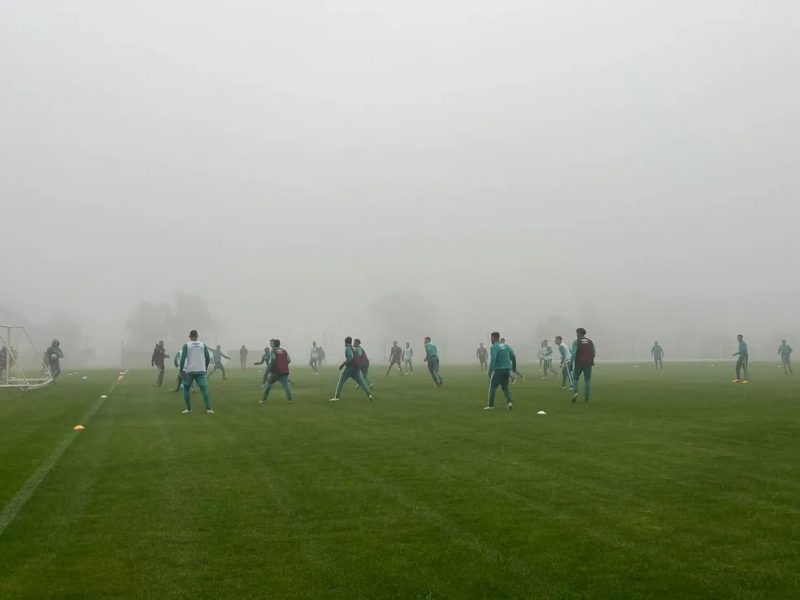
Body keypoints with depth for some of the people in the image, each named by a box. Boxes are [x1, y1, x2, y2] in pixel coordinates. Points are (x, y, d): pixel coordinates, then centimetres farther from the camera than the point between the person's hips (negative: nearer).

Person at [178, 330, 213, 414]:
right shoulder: (203, 345, 8)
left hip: (189, 371, -1)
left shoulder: (186, 345, 2)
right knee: (204, 389, -3)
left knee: (186, 389, 17)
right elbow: (208, 358, 6)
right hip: (201, 371, 1)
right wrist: (205, 368, 19)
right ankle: (208, 409, -18)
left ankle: (189, 409, 14)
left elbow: (183, 358, -6)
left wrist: (181, 370, 1)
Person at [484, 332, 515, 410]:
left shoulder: (494, 347, -8)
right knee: (505, 387, 16)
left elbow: (493, 359, -20)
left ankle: (491, 405, 3)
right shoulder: (506, 346, 13)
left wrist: (490, 371, -19)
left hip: (498, 369, -6)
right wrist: (514, 367, 18)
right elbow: (513, 356, 11)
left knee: (492, 387, 3)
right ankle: (509, 402, -3)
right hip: (507, 369, 6)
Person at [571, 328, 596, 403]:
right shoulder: (590, 342, 9)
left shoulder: (576, 341, -4)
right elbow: (593, 354, 10)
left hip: (579, 363, -3)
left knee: (575, 379, 11)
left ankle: (575, 392, -12)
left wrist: (571, 364, -10)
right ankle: (586, 398, 5)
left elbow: (573, 354, -12)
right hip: (588, 363, 3)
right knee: (587, 380, 7)